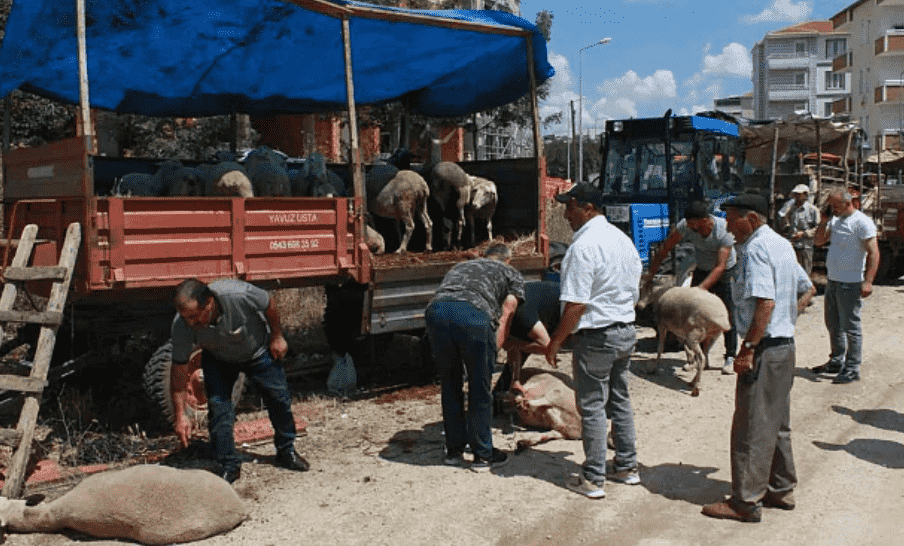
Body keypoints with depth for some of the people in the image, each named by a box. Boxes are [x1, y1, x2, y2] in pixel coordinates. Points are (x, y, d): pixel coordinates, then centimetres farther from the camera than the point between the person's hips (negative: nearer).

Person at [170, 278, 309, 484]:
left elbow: (268, 304, -20)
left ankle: (286, 452, 29)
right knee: (217, 407, -13)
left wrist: (277, 336, -7)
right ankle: (229, 466, 4)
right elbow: (179, 369, -23)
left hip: (257, 350, 0)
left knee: (279, 399, 6)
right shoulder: (182, 325, -33)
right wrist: (180, 415, -24)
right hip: (217, 359, 1)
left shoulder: (239, 295, -43)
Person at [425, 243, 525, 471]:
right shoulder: (511, 274, 30)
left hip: (436, 309, 4)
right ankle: (483, 455, 21)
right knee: (480, 386, 11)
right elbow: (506, 313, 15)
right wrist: (493, 350, 14)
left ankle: (454, 451, 29)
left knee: (449, 383, 19)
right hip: (474, 313, -4)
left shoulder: (460, 267, 42)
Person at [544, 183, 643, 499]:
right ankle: (626, 467, 29)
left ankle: (593, 480, 9)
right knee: (620, 401, 18)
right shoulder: (624, 240, 9)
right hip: (626, 331, 9)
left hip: (595, 336, -8)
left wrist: (556, 341, -13)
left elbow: (576, 305, -22)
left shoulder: (584, 246, -19)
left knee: (592, 406, 1)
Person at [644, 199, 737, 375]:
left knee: (727, 314, -8)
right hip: (702, 270, 4)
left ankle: (730, 357, 2)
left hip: (725, 272, -4)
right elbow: (665, 249, -12)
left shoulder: (724, 230, -32)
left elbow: (720, 267, -34)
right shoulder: (685, 226, -23)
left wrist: (702, 287, -44)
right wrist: (651, 274, -12)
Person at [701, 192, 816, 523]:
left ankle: (746, 502, 5)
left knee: (752, 427, -2)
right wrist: (789, 318, 14)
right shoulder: (781, 244, 14)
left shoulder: (755, 249, -17)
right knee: (777, 423, 19)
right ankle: (781, 490, 29)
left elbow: (765, 303, -25)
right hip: (786, 345, 10)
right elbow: (807, 290, 23)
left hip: (765, 348, -10)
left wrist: (748, 349, -22)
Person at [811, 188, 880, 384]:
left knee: (850, 327, -3)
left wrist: (868, 281, -24)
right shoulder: (835, 220, 12)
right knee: (833, 325, 16)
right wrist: (824, 219, 1)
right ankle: (837, 362, 29)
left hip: (850, 284, -8)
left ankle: (852, 369, 4)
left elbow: (873, 253, -17)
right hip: (832, 280, 8)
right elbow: (819, 240, 14)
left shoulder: (861, 222, -13)